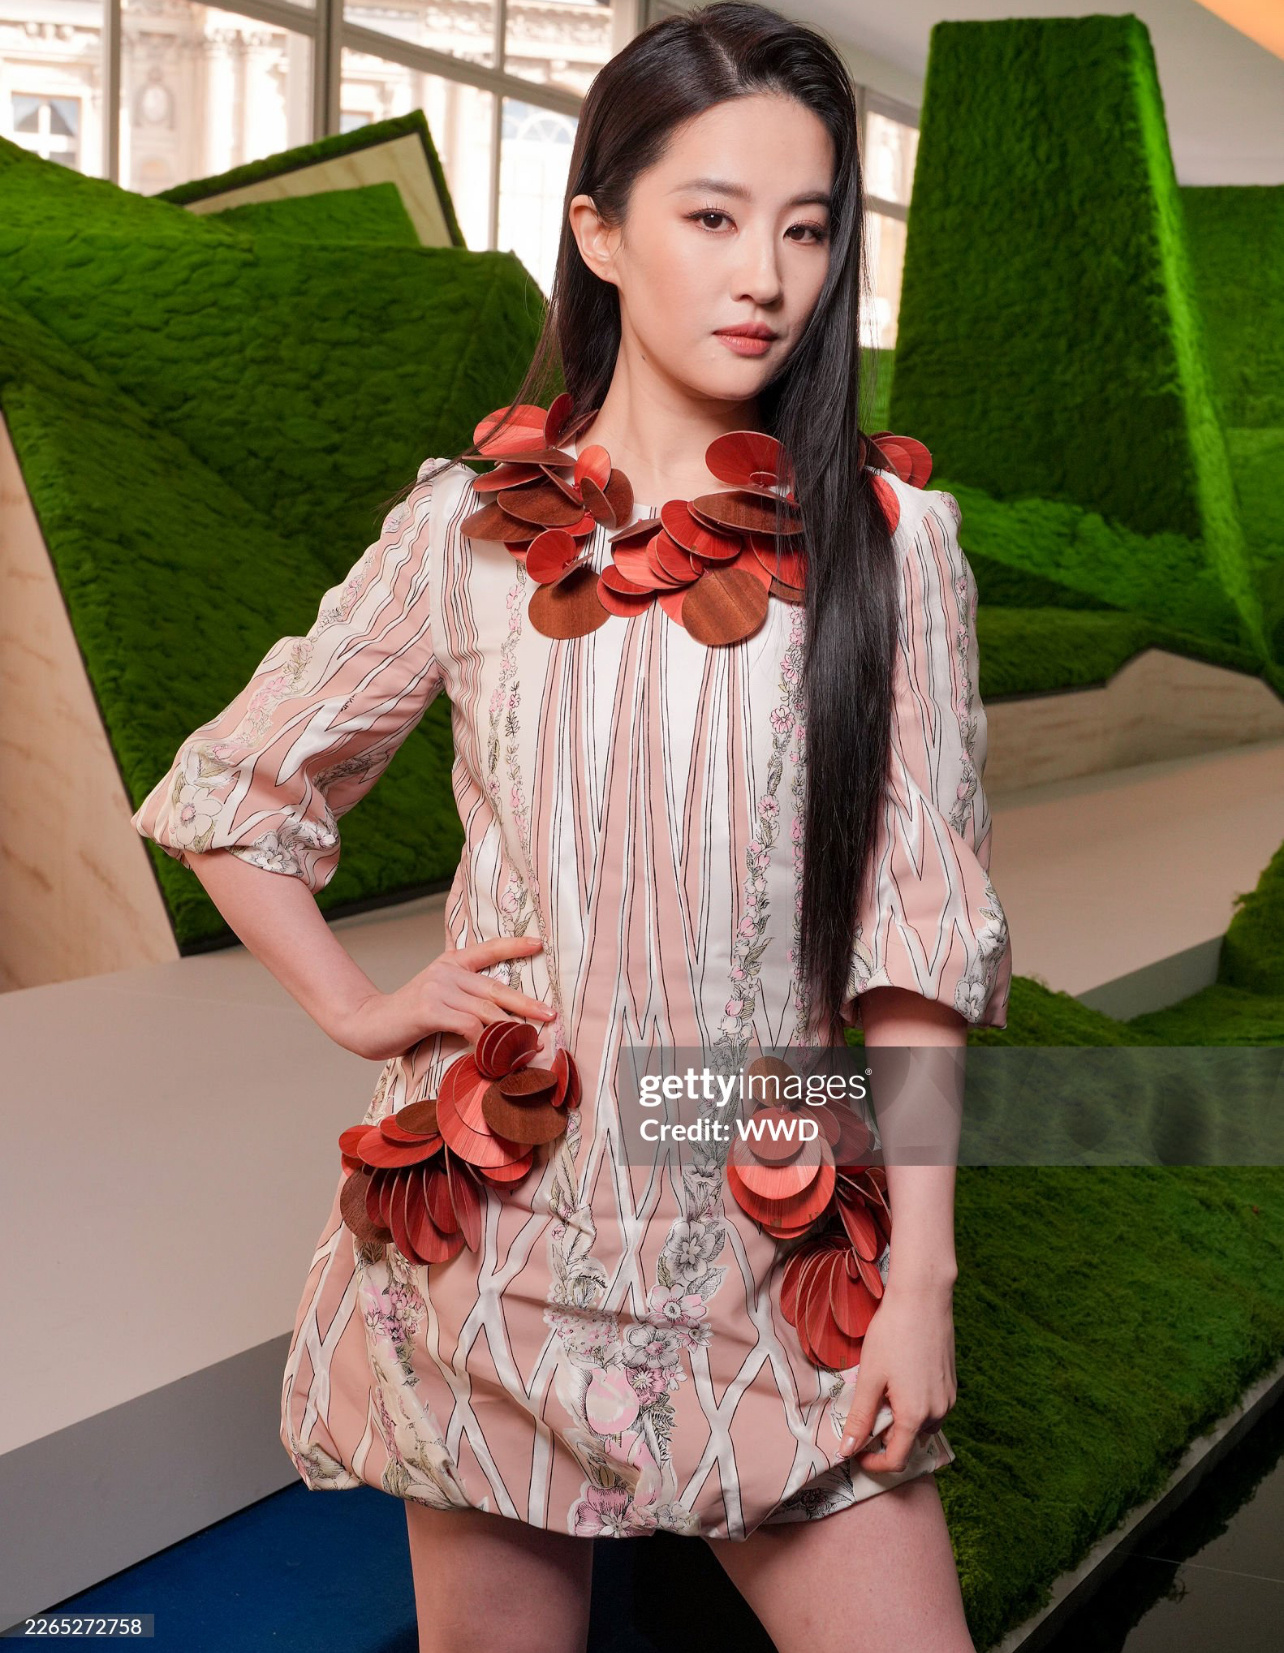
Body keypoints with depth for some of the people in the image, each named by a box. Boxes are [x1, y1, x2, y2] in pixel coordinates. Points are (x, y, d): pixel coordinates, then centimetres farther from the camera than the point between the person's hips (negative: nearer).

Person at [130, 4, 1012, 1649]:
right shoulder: (470, 530, -1)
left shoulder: (887, 539, -3)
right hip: (503, 1223, 1)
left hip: (768, 1246, 0)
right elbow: (225, 794, 10)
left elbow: (921, 918, -4)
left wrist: (922, 1271, -6)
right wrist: (360, 1011, 1)